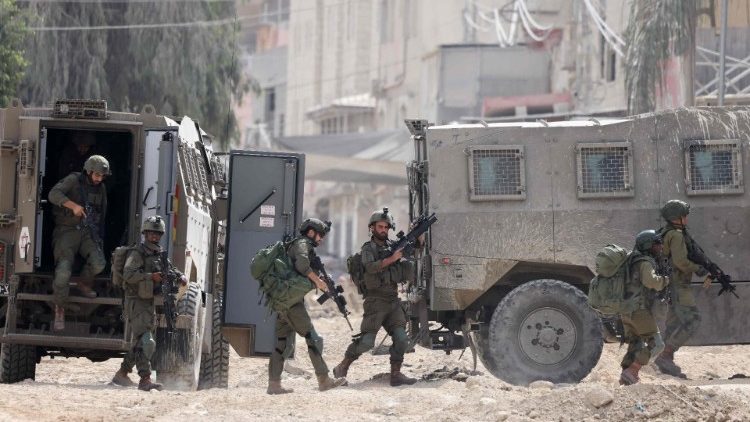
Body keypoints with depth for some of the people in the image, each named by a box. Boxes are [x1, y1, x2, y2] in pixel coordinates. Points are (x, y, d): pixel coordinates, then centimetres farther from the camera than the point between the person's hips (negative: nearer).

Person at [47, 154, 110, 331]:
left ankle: (84, 284, 11)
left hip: (88, 232, 4)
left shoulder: (101, 188, 13)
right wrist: (73, 205, -34)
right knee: (63, 271, -19)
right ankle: (60, 310, -6)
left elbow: (102, 213, 25)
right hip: (68, 230, -4)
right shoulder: (73, 180, -6)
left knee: (98, 263, -21)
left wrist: (98, 237, 22)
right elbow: (54, 194, -22)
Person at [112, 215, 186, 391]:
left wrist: (181, 277, 0)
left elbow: (172, 270, 23)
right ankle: (145, 379, -25)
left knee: (140, 343, 16)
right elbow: (128, 274, -23)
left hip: (150, 303, 9)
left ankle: (122, 374, 28)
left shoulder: (160, 255, 16)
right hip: (136, 303, -9)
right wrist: (151, 276, -32)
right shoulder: (137, 253, -10)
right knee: (146, 342, -19)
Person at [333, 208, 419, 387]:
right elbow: (371, 267, -20)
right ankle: (342, 368, 5)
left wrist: (419, 236, -4)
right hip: (375, 301, -5)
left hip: (393, 301, 6)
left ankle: (396, 374, -4)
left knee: (401, 339, -7)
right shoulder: (368, 248, -2)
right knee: (366, 341, -9)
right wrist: (391, 259, -27)